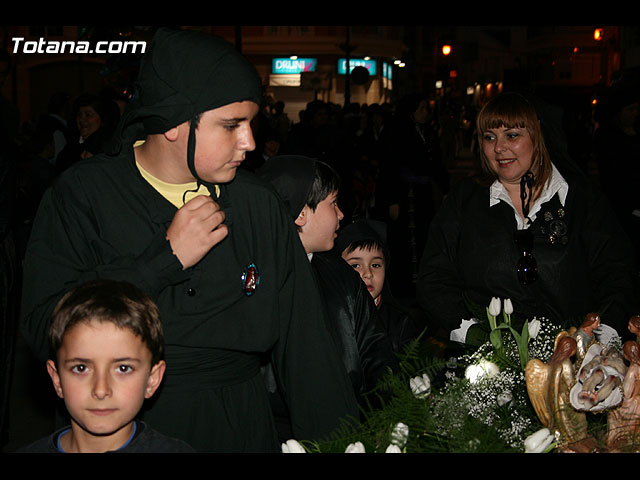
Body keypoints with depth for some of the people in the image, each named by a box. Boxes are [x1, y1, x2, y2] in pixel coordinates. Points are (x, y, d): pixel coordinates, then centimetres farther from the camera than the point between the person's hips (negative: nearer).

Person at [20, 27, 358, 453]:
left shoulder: (259, 203, 1)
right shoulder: (83, 195, -9)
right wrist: (166, 258, -21)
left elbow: (303, 338, 4)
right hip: (127, 423, -3)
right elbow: (45, 330, -20)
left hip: (241, 424, 3)